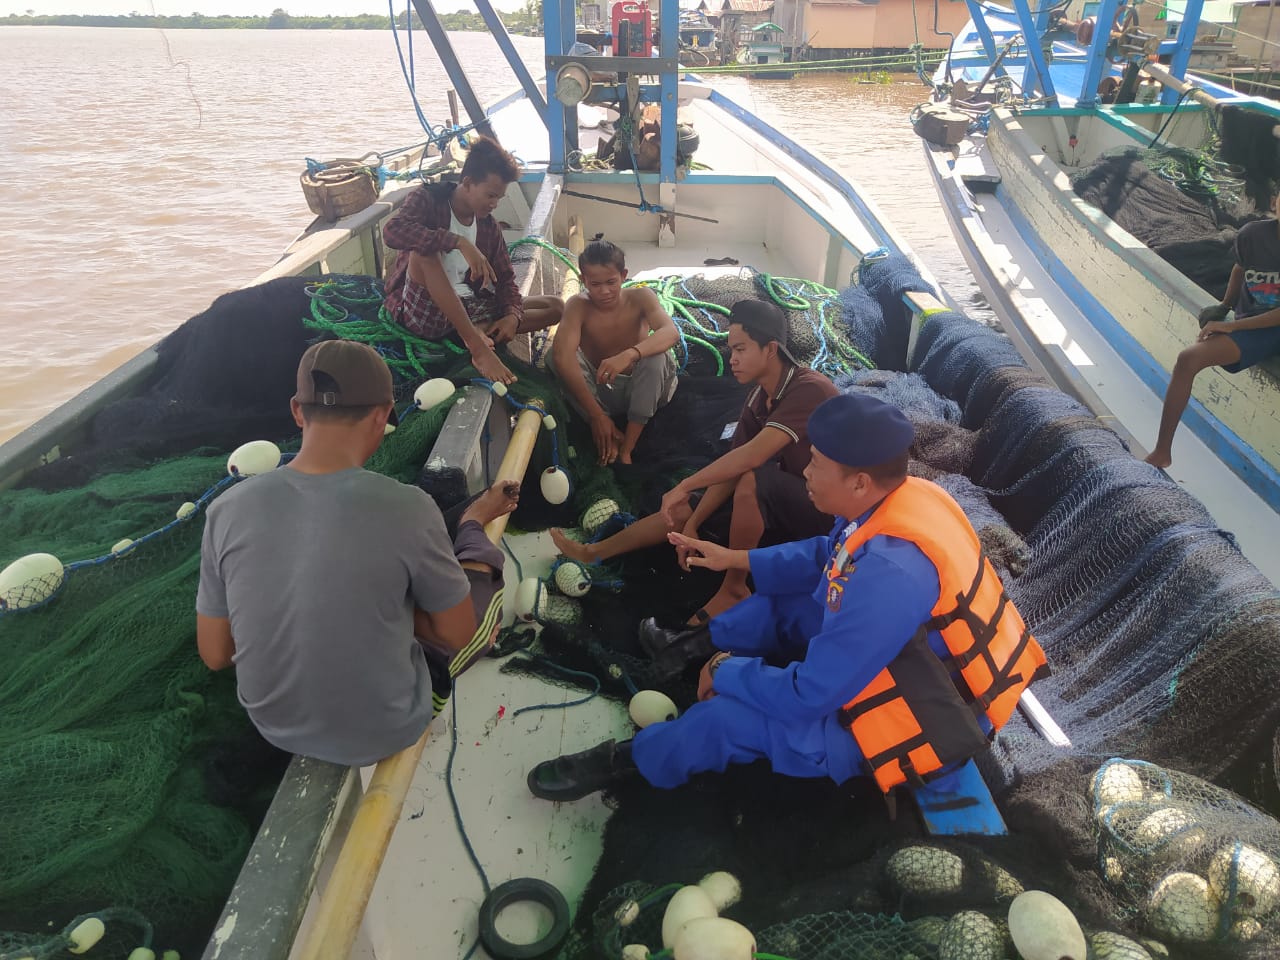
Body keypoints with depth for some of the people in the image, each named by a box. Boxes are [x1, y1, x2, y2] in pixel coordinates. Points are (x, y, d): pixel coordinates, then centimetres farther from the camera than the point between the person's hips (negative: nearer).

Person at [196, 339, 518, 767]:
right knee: (487, 591, 18)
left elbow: (215, 655, -5)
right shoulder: (407, 509, -28)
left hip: (272, 724, 4)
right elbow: (459, 635, -13)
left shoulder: (227, 509, -17)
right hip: (382, 732, -4)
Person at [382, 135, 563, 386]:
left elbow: (505, 278, 10)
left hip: (466, 309, 5)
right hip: (423, 313, -5)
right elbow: (392, 231, -27)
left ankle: (477, 334, -25)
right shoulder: (428, 200, -7)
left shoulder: (489, 225, 9)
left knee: (554, 306, -2)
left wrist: (513, 315, -12)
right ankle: (479, 348, -39)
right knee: (424, 249, -35)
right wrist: (460, 242, -36)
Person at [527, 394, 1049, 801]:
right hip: (914, 660, 9)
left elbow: (808, 696, -31)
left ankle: (626, 761, 12)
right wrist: (736, 558, 7)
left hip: (918, 721, -9)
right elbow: (827, 556, 10)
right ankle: (695, 646, 31)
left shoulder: (887, 574, -39)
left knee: (730, 714, -12)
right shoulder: (904, 497, -10)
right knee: (782, 600, 14)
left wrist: (727, 671, -14)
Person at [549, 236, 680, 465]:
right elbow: (563, 356, -31)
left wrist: (628, 355, -52)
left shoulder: (640, 297, -13)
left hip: (642, 392, 0)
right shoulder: (578, 305, -15)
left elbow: (671, 332, -33)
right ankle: (609, 438, -21)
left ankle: (626, 447, -25)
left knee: (657, 353, -31)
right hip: (597, 392, 1)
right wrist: (596, 415, -39)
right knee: (557, 354, -24)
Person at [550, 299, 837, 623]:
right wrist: (692, 524, -7)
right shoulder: (759, 398, 2)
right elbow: (732, 467, 1)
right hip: (784, 503, 8)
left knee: (752, 481, -36)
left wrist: (684, 486, -29)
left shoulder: (810, 389, -25)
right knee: (682, 510, 3)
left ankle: (734, 589, -19)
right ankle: (594, 552, 16)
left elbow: (753, 456, -35)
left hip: (822, 511, -8)